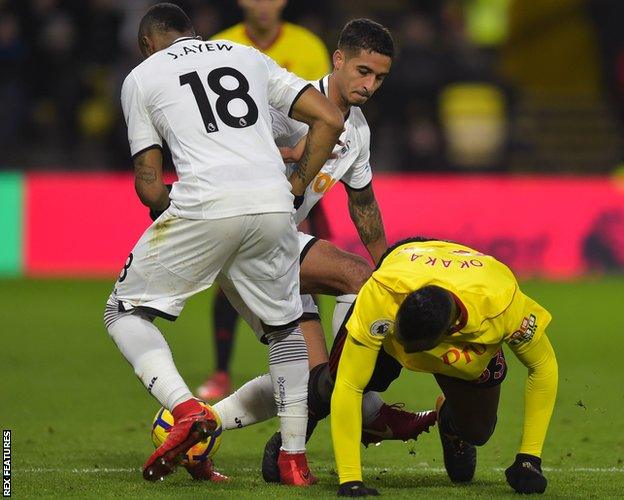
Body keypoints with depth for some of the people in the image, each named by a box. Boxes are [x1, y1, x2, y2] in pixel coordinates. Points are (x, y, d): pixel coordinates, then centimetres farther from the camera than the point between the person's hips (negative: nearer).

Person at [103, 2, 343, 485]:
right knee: (284, 326, 24)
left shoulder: (142, 76, 17)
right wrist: (296, 187, 22)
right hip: (273, 202, 3)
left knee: (126, 312, 14)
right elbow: (330, 119, 17)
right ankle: (295, 458, 17)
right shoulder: (250, 57, 25)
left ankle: (186, 409, -8)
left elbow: (149, 183, 12)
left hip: (204, 205, -3)